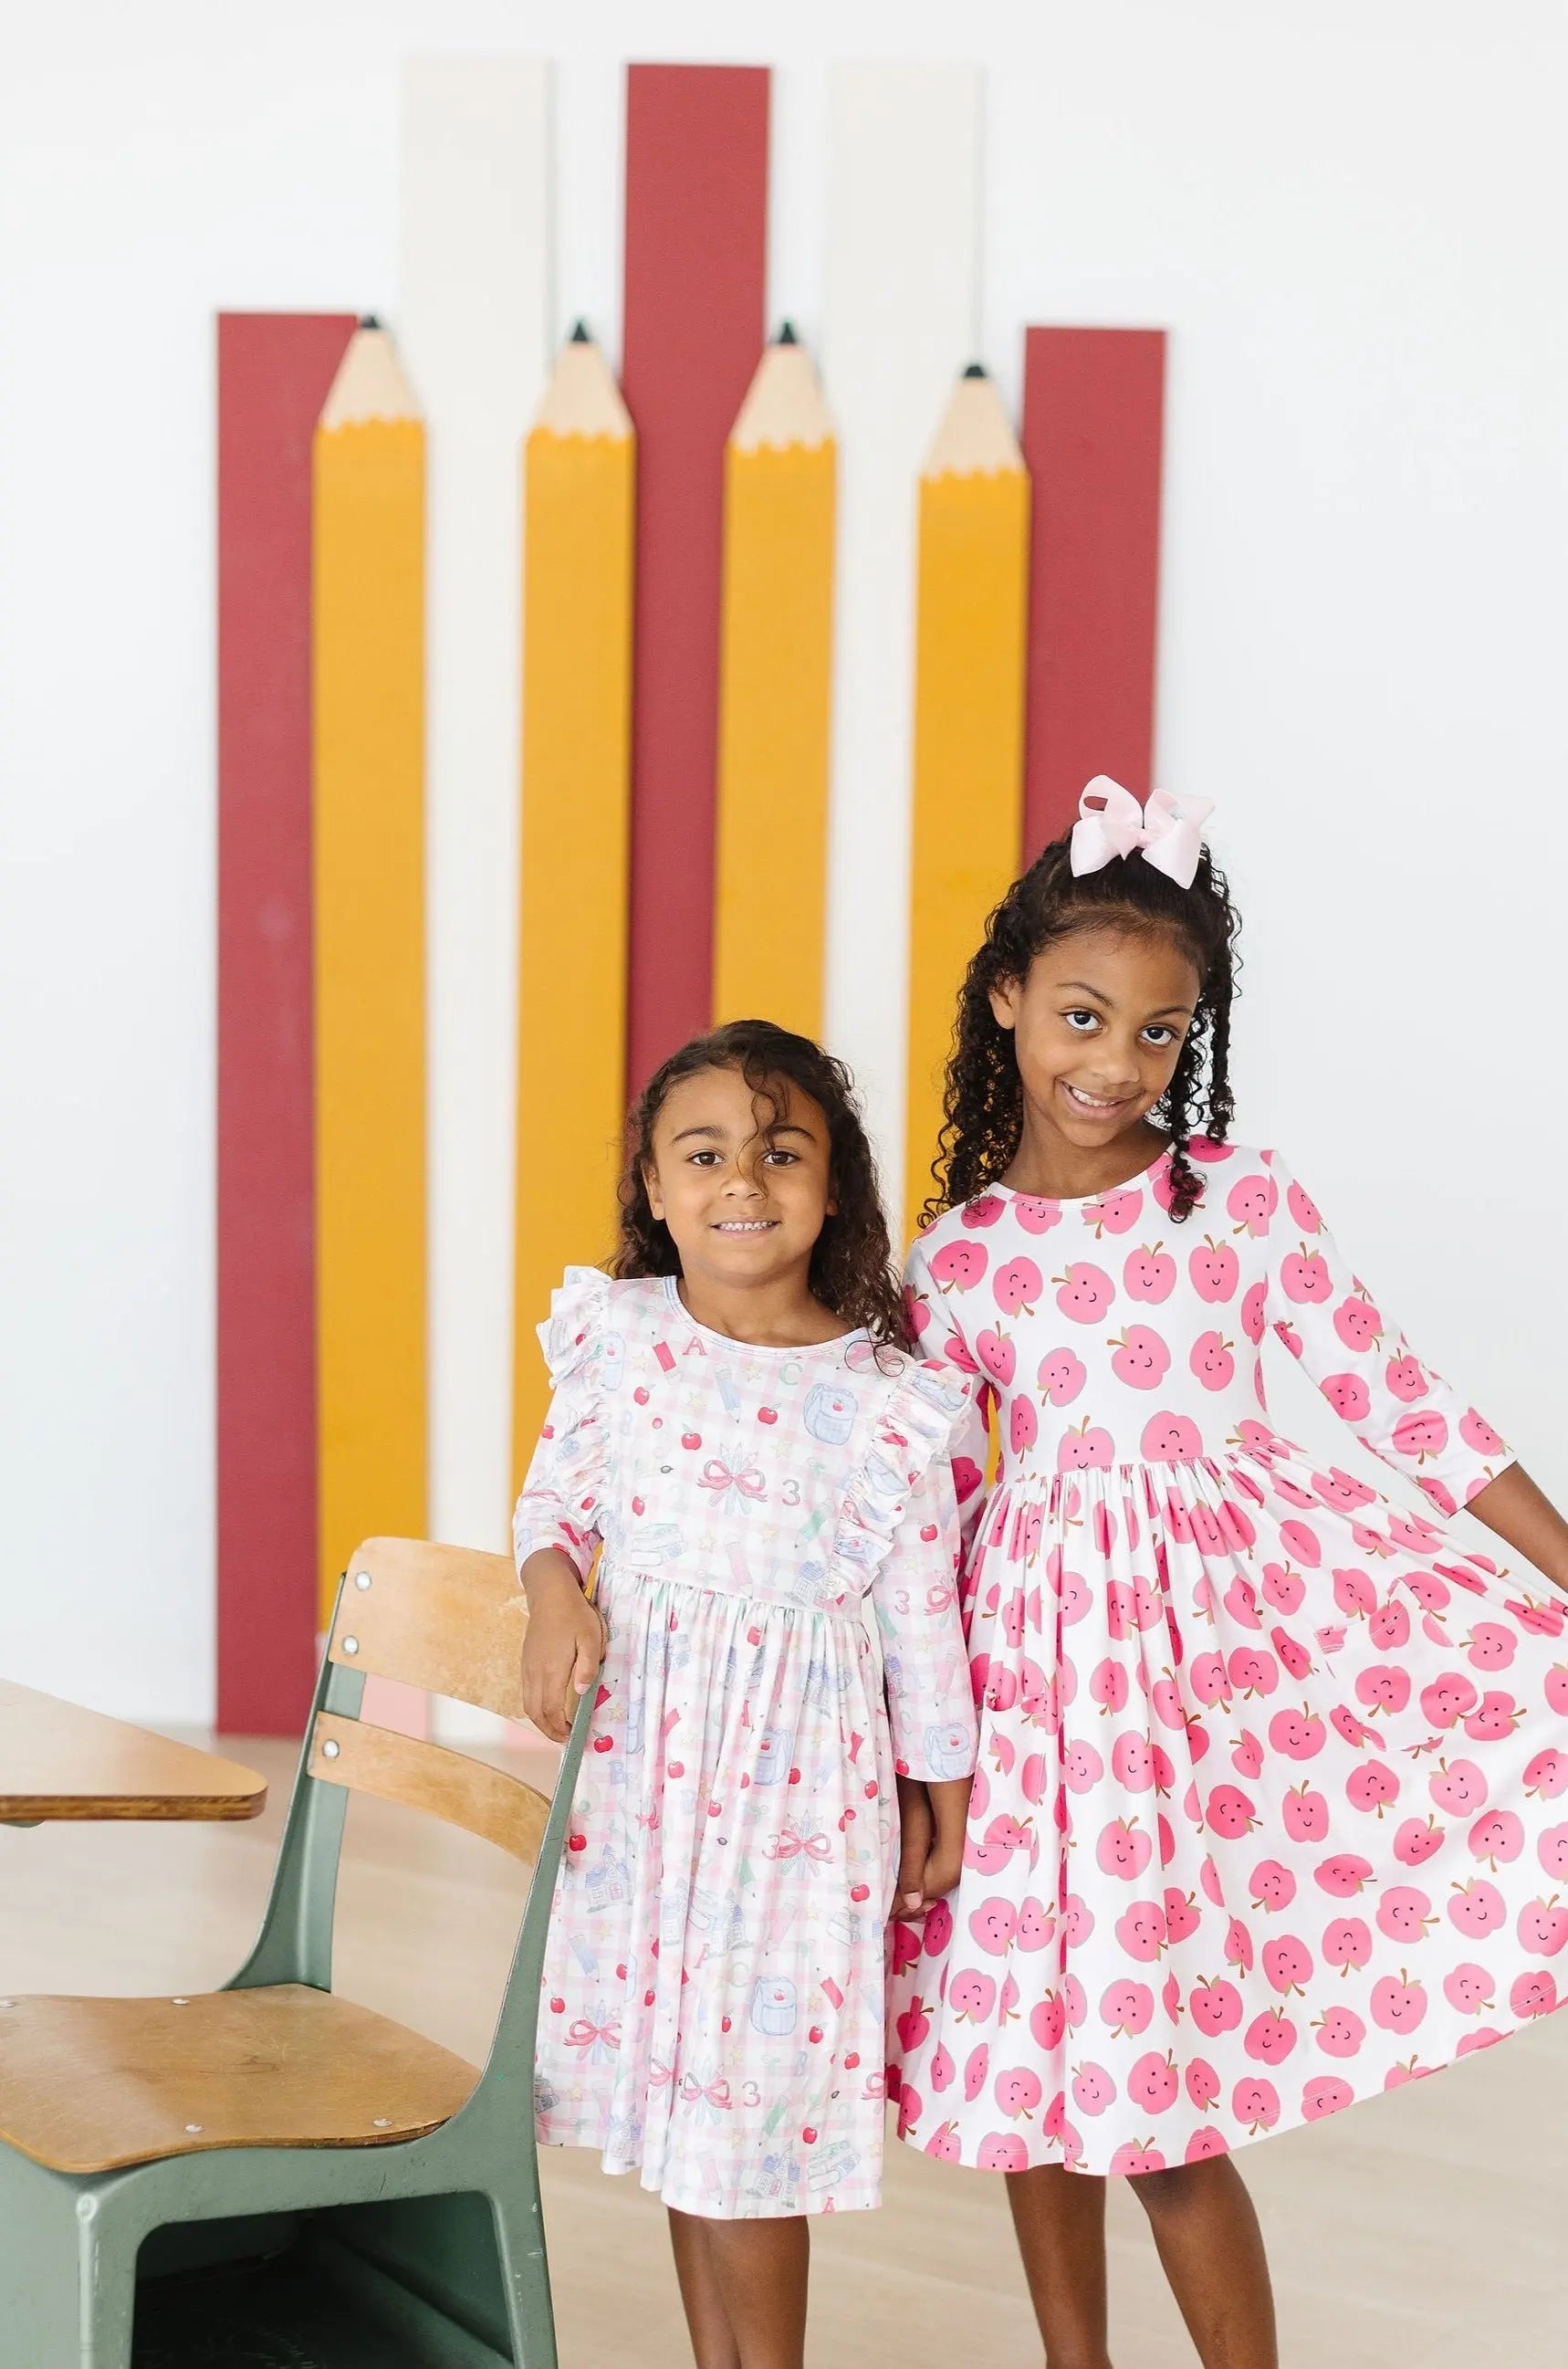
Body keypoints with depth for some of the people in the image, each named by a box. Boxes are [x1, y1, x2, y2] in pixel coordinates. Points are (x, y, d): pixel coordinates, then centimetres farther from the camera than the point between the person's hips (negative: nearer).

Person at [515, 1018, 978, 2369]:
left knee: (752, 2079, 0)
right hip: (639, 1748, 4)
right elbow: (556, 1495, 10)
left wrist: (941, 1796, 6)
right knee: (670, 2073, 13)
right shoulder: (616, 1340, -2)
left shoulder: (886, 1400, -9)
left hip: (800, 1763, -4)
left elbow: (922, 1612, -2)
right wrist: (555, 1596, -11)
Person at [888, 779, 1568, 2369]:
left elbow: (1397, 1404, -2)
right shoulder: (955, 1254, 4)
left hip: (1228, 1612, -3)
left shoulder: (1246, 1203, -3)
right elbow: (933, 1489, 10)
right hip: (1039, 1644, 3)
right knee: (1031, 2054, 9)